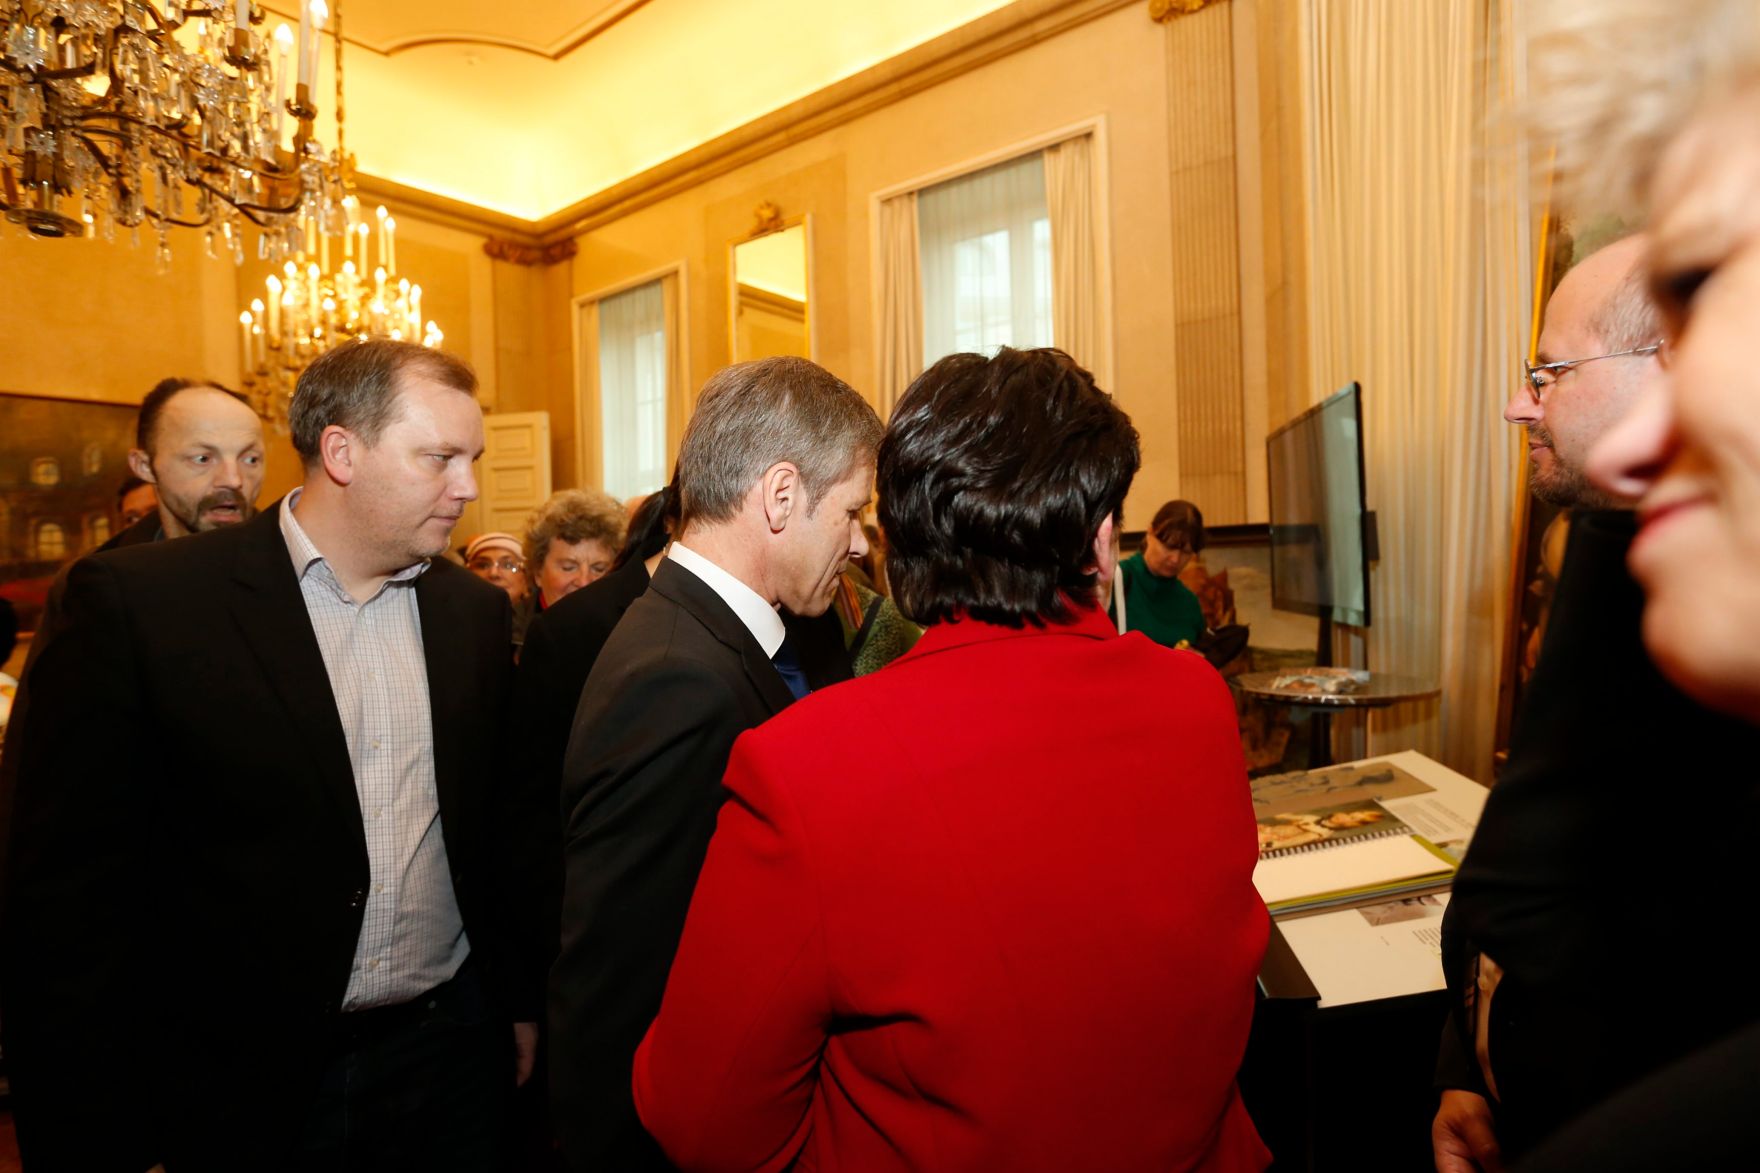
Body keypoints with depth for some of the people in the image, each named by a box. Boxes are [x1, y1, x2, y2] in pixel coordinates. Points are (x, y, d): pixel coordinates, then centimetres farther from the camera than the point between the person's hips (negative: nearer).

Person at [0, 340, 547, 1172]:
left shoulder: (474, 611, 0)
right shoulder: (140, 603, -13)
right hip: (243, 1087, -3)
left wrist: (521, 1002, 9)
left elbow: (503, 824, 5)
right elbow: (67, 893, -11)